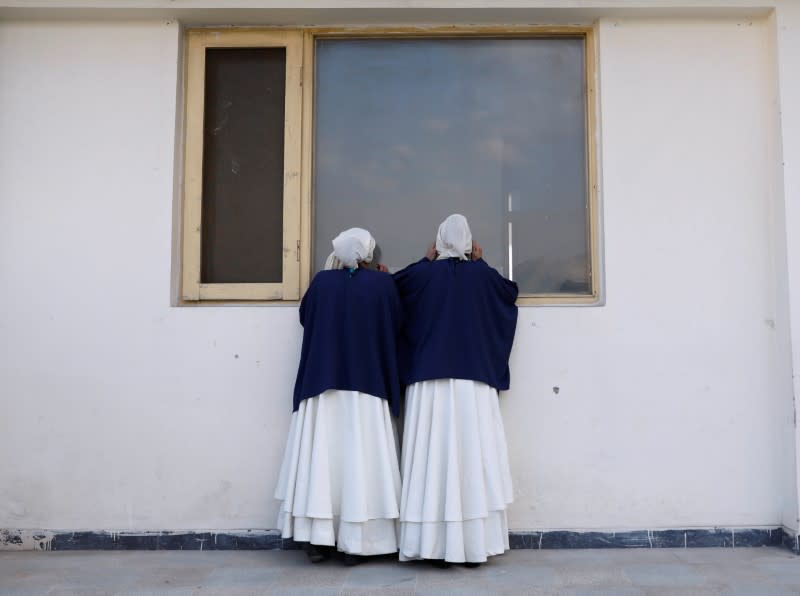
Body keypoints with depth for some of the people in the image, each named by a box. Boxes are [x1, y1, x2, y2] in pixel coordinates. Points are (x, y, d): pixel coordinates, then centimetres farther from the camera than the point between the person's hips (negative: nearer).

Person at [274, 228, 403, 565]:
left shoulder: (322, 281, 0)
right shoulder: (381, 282, -4)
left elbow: (305, 316, 16)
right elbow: (394, 325, 7)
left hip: (321, 384, 2)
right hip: (367, 385, -1)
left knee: (321, 459, 5)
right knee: (360, 461, 2)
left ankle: (317, 540, 4)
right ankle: (355, 543, 3)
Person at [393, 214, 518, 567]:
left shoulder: (424, 273, 3)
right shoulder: (482, 274, 4)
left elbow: (391, 283, 23)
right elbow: (511, 291, 24)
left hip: (430, 380, 0)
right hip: (474, 382, 0)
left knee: (434, 459, 1)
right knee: (474, 459, 2)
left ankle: (439, 547, 2)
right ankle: (475, 546, 4)